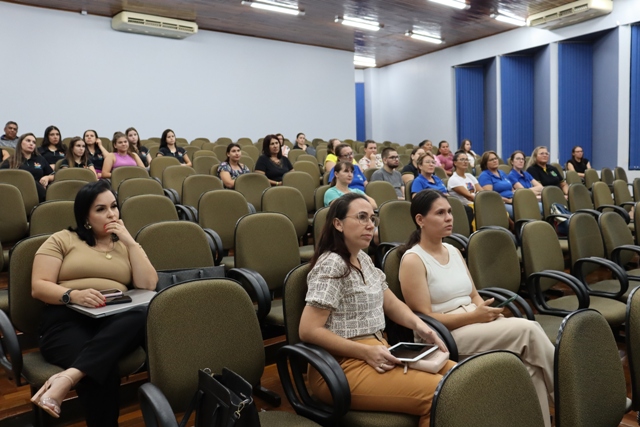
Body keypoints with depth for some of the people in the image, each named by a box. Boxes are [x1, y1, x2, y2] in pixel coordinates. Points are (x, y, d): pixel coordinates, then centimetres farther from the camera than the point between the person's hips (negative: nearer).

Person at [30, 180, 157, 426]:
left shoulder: (126, 245, 21)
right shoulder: (62, 240, 13)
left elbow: (148, 286, 6)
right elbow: (38, 287, 3)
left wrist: (130, 242, 2)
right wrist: (73, 295, -17)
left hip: (116, 321, 3)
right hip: (67, 319, -2)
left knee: (142, 315, -37)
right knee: (102, 371, -36)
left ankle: (67, 377, -41)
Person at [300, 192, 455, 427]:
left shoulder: (363, 259, 12)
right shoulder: (332, 265, -16)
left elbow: (392, 304, 17)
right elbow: (308, 330, -20)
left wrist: (419, 325, -3)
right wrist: (366, 351, -22)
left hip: (377, 353, 9)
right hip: (344, 366, -9)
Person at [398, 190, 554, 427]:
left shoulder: (454, 251, 15)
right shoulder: (413, 260, -11)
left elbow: (474, 295, 15)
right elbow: (424, 318, -14)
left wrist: (487, 311, -8)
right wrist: (474, 316, -19)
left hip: (475, 323, 7)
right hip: (444, 335, -7)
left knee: (529, 362, -21)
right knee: (528, 330, -21)